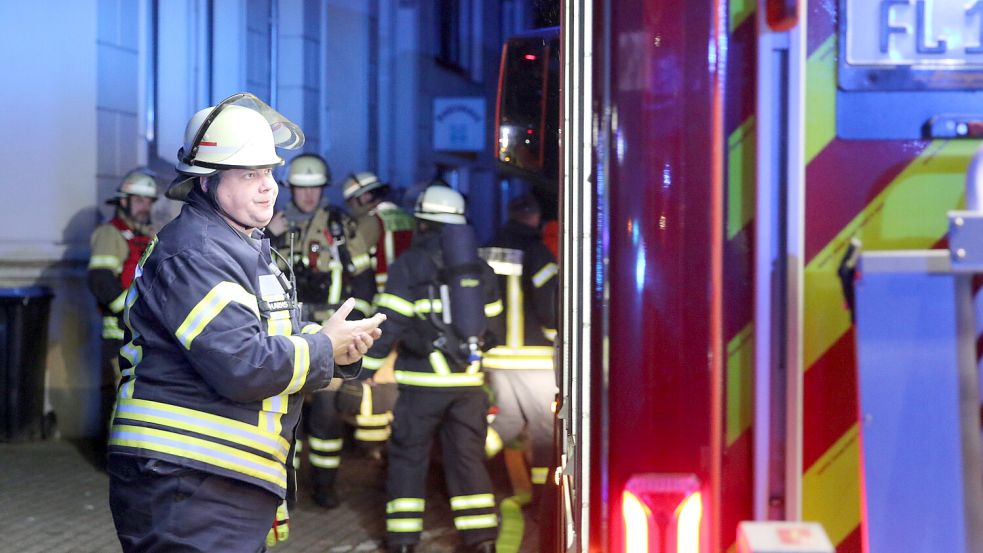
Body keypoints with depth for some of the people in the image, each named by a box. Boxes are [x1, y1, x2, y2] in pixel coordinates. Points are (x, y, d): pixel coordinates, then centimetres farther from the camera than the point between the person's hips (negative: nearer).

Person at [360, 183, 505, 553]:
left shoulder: (409, 265, -4)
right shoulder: (479, 269, 12)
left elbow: (389, 324, -11)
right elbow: (493, 325, 15)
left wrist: (364, 369, -8)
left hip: (423, 380, -4)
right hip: (468, 380, 4)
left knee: (408, 456, 6)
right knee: (468, 457, 10)